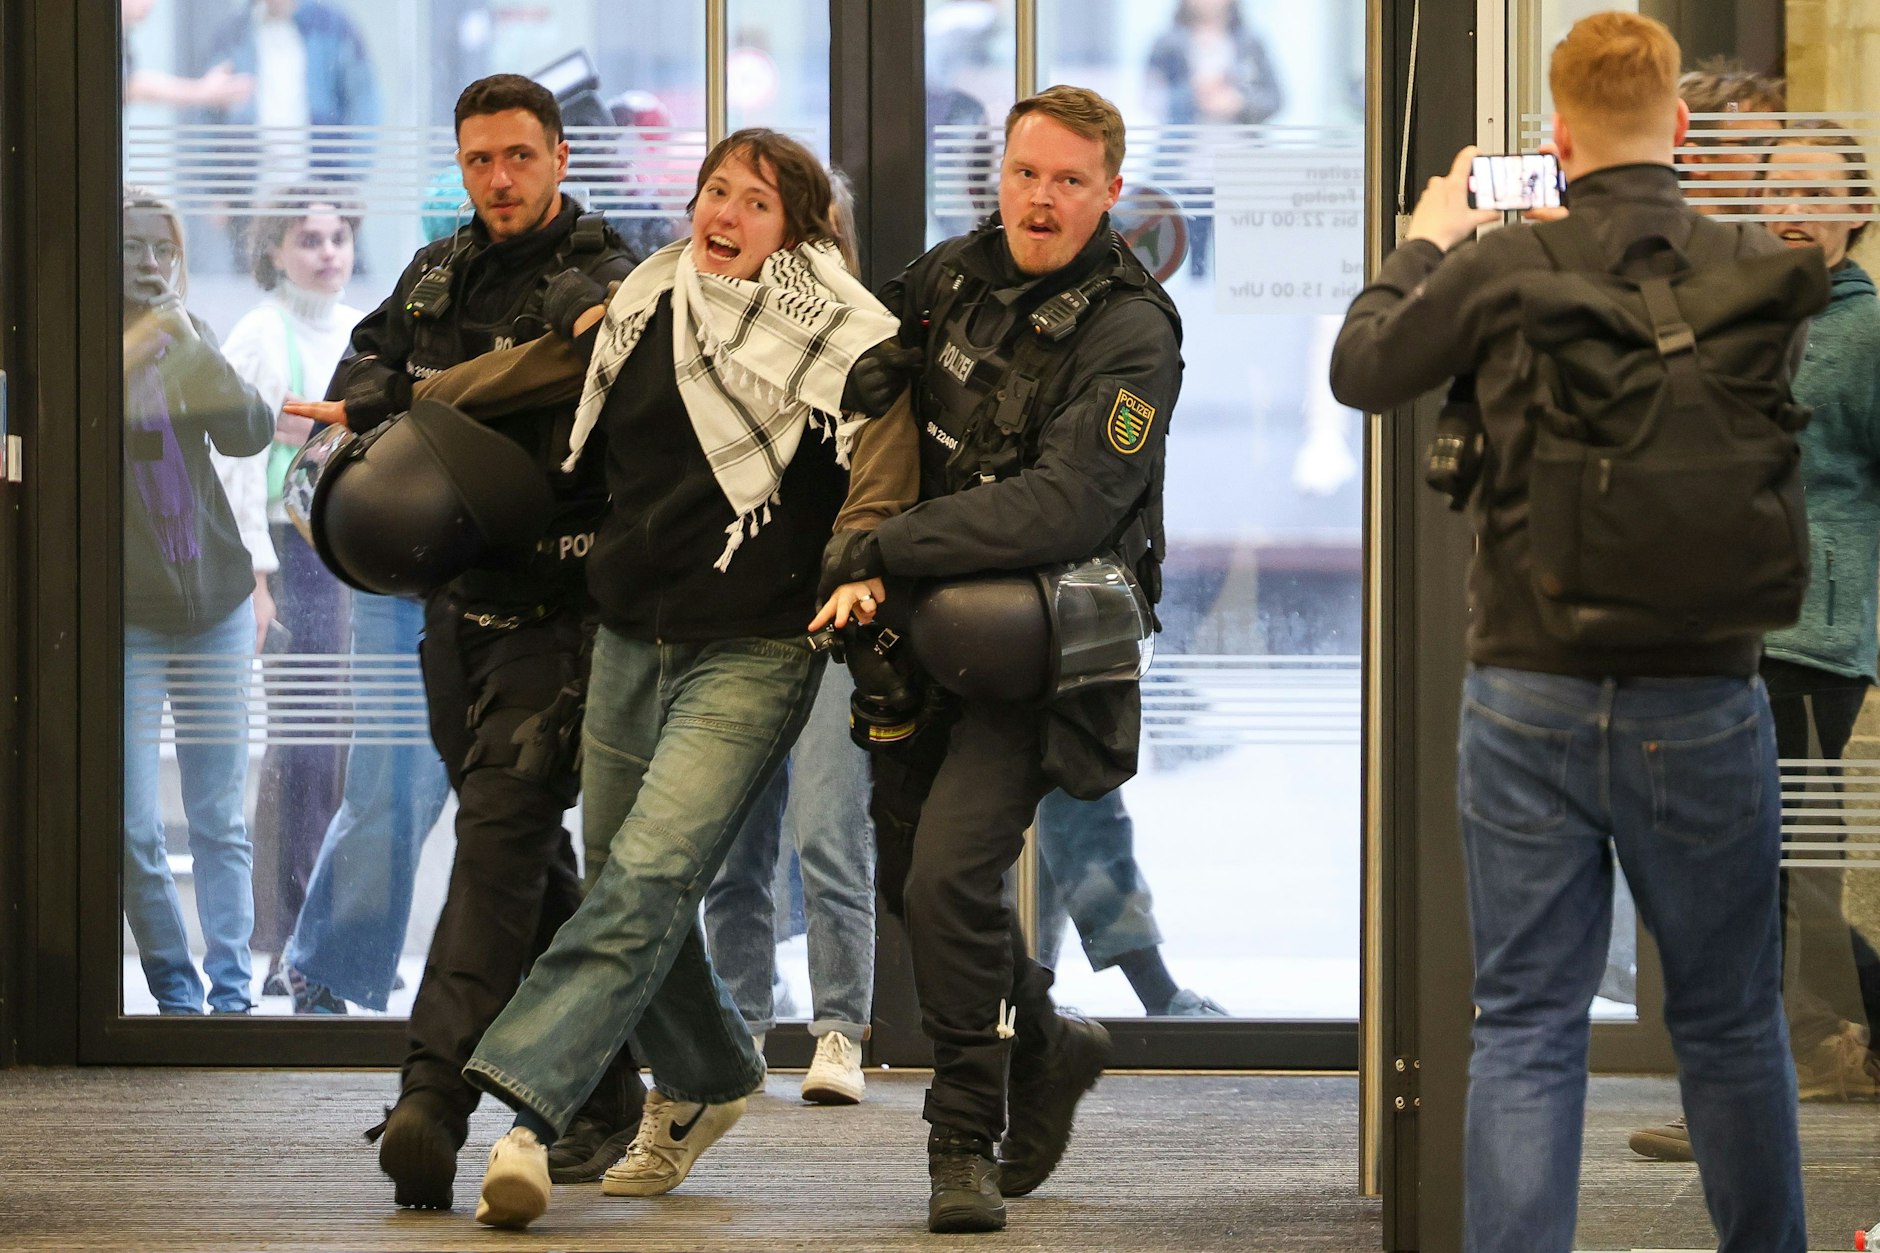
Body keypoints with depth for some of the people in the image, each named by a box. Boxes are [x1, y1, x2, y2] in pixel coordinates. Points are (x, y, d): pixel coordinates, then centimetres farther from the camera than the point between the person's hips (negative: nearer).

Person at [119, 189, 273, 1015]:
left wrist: (192, 347, -16)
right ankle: (175, 990, 8)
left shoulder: (192, 338, 10)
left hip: (214, 603, 3)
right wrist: (127, 358, -22)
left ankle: (231, 986, 7)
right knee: (134, 830, -5)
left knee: (221, 818, 3)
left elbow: (249, 435, -2)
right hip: (126, 613, -3)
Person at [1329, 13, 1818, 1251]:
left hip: (1532, 697, 0)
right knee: (1731, 1020, 14)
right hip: (1703, 700, 0)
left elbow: (1360, 371, 11)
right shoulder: (1759, 274, -5)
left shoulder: (1502, 269, -7)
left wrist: (1426, 243, 26)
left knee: (1525, 1029, 4)